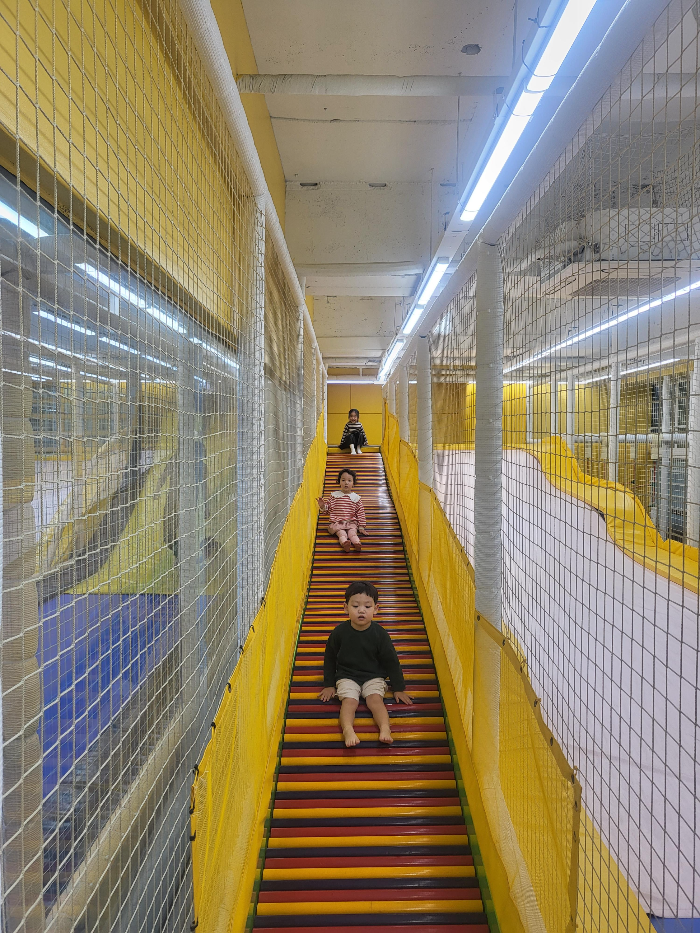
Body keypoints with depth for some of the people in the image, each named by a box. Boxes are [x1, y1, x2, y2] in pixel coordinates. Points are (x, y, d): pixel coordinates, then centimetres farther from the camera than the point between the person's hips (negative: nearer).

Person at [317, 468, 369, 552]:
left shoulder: (356, 497, 9)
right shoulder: (334, 495, 10)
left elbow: (360, 513, 11)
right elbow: (328, 508, 13)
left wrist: (361, 527, 6)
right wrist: (322, 505, -10)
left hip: (351, 522, 1)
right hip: (336, 523, 0)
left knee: (352, 532, -31)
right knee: (341, 533, -31)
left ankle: (357, 542, -60)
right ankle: (344, 542, -62)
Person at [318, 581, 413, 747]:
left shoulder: (379, 634, -8)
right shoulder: (339, 632, -8)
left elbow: (391, 661, 1)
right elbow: (329, 658, 6)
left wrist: (399, 688, 3)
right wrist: (328, 685, 8)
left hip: (373, 677, 0)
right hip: (346, 677, 0)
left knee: (375, 699, -25)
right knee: (349, 700, -25)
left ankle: (385, 728, -38)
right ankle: (348, 730, -43)